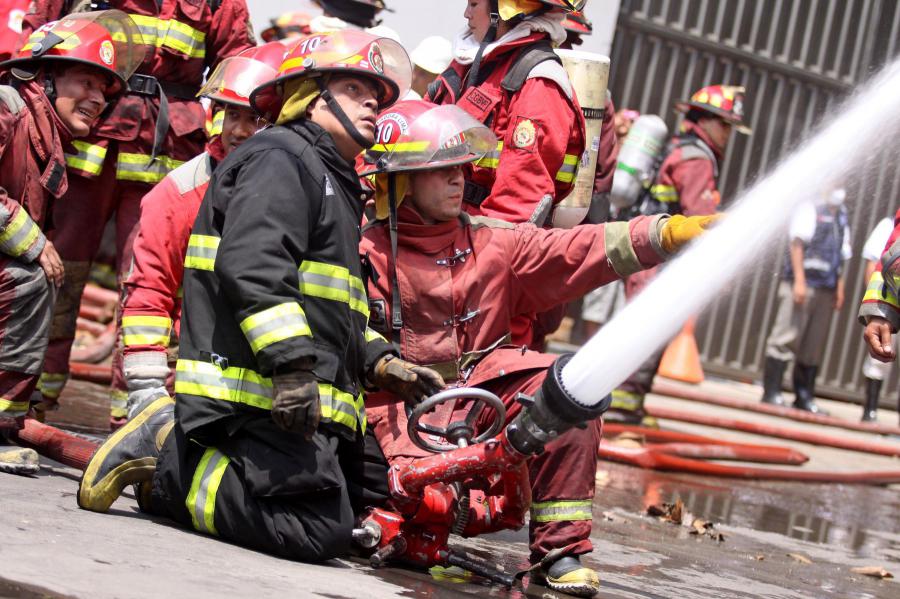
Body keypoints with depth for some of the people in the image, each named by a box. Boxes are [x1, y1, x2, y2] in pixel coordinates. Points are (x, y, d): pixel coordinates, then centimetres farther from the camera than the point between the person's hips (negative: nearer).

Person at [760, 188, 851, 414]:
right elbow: (797, 243, -8)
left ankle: (804, 396, 11)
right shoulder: (810, 209, -2)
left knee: (815, 344, 7)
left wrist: (840, 288, 17)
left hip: (826, 289, 7)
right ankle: (771, 392, -7)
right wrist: (799, 280, -16)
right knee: (786, 337, -9)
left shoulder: (842, 218, 20)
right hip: (804, 282, -7)